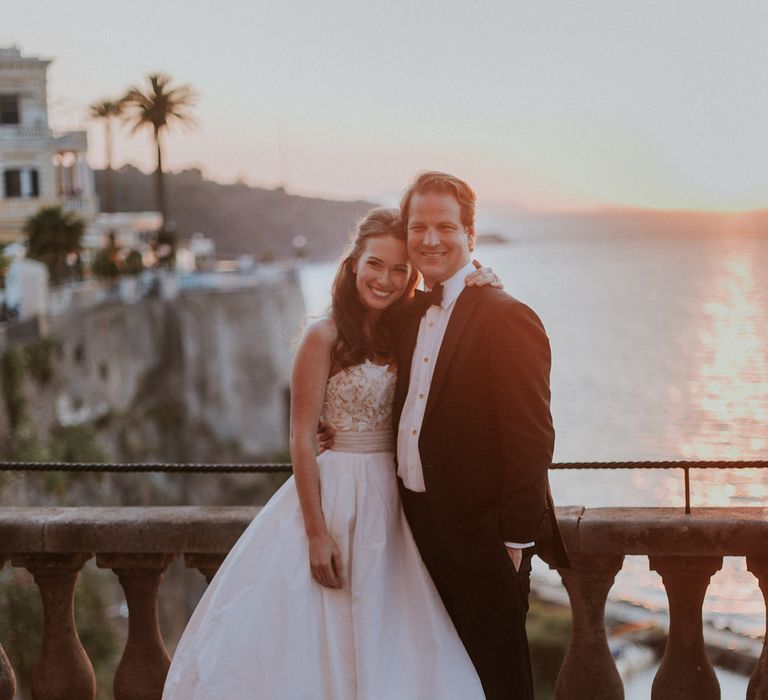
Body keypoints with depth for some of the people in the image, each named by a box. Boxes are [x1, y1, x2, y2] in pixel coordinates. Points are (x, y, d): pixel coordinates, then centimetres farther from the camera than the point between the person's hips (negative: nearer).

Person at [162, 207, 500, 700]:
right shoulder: (325, 336, -9)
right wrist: (317, 532, -15)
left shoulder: (408, 332, 7)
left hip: (394, 502, 5)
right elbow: (302, 439, -11)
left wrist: (478, 287, -7)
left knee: (387, 640, 9)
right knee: (312, 636, -1)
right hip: (334, 495, -5)